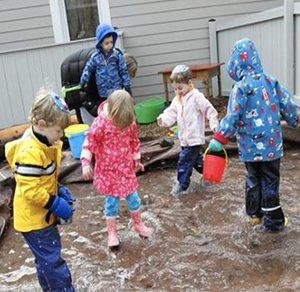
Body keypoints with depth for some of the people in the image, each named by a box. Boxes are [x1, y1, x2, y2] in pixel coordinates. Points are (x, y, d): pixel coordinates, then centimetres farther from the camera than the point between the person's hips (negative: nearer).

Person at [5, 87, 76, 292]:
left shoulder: (44, 143, 3)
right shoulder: (30, 153, -30)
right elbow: (30, 190, -29)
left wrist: (59, 191, 4)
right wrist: (56, 205, -23)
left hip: (43, 215, 10)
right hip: (33, 218, -10)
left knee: (46, 258, 24)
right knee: (52, 260, 1)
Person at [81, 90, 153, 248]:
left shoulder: (130, 120, -6)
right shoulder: (101, 122, -21)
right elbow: (89, 142, -17)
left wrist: (137, 161, 17)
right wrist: (86, 163, -27)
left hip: (127, 169, 4)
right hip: (108, 171, -4)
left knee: (133, 199, 13)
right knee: (112, 203, 3)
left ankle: (138, 225, 36)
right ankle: (112, 233, 21)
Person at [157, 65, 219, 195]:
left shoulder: (196, 97, -12)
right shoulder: (177, 100, 9)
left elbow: (209, 110, -12)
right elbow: (171, 113, -1)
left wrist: (214, 125, -17)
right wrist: (163, 119, -21)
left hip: (194, 137, -8)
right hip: (185, 138, 8)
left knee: (184, 161, -5)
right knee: (197, 159, 21)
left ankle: (182, 184, 8)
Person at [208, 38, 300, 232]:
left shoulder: (240, 88, -15)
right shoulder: (271, 82, -4)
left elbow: (232, 117, -19)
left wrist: (219, 139, -15)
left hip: (250, 147, -1)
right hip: (272, 145, 1)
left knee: (253, 179, 20)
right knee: (270, 182, 10)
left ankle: (254, 213, 34)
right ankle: (273, 221, 16)